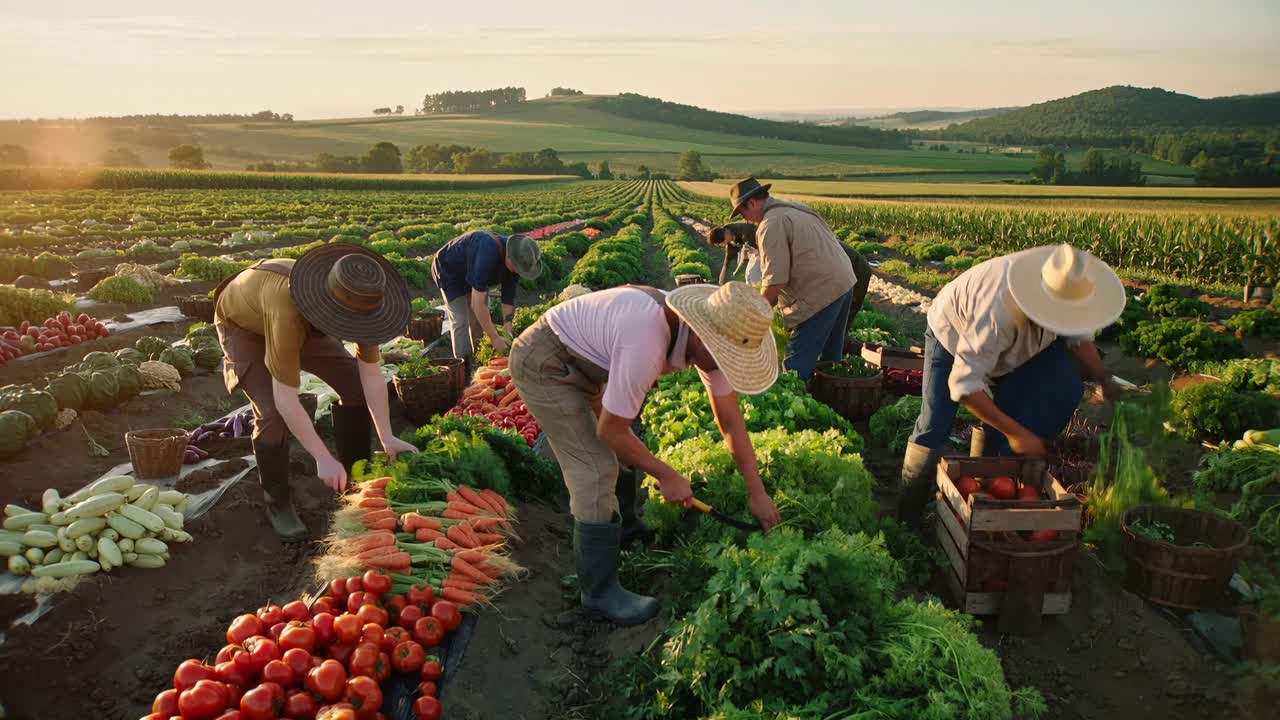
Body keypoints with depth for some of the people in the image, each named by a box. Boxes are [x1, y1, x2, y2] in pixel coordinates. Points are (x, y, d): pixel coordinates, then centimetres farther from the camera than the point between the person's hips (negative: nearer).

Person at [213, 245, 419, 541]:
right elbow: (285, 398, -43)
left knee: (354, 385, -4)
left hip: (304, 320, 5)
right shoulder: (289, 310, -47)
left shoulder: (358, 302, -30)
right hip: (243, 324, -5)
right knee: (273, 413, -22)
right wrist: (323, 459, -40)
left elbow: (372, 375, -22)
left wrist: (387, 438, -26)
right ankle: (277, 504, 1)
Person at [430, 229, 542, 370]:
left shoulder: (515, 263, -20)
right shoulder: (488, 254, -45)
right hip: (449, 271, -7)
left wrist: (508, 329, -23)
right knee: (461, 321, -14)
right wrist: (494, 338, -41)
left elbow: (508, 296, -13)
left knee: (481, 319, 6)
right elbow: (477, 303, -44)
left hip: (472, 274, 7)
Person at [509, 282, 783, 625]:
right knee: (596, 469, -12)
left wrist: (758, 492, -3)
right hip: (543, 365, -9)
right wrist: (667, 475, -14)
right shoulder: (647, 346, -38)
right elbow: (610, 430, -26)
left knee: (630, 448, 17)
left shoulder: (710, 340, -12)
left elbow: (731, 421, -2)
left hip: (581, 360, 9)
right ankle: (600, 591, 2)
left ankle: (621, 526, 42)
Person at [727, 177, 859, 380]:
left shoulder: (771, 224, -14)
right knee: (831, 355, 21)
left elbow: (775, 281, -19)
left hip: (821, 293, -10)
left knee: (797, 364, -5)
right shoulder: (795, 209, 16)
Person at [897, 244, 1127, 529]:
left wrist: (1105, 380, -18)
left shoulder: (1069, 291, -27)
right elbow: (964, 384, -44)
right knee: (935, 424, -11)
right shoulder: (999, 313, -47)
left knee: (1066, 388, -14)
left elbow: (1079, 336, -4)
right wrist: (1015, 432, -41)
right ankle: (909, 514, 9)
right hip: (953, 333, -6)